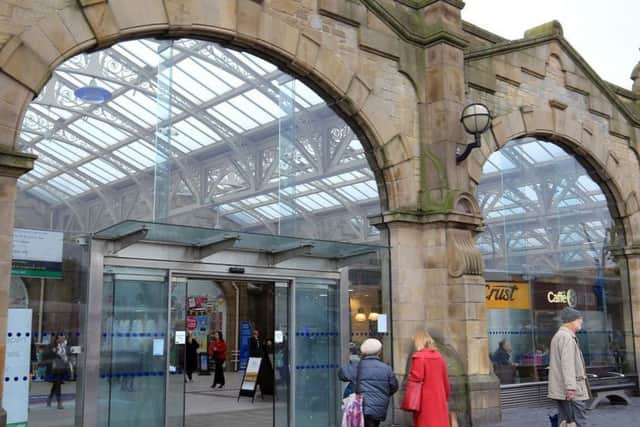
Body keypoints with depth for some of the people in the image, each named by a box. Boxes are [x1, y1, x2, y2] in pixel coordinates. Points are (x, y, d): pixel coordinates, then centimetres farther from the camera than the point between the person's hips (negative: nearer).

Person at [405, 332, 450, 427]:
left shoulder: (419, 357, -10)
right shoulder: (439, 356, 10)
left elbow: (415, 380, -14)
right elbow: (445, 380, 15)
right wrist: (445, 397, 25)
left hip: (425, 401, -6)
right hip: (439, 400, 6)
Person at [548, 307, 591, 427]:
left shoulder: (559, 336, 22)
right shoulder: (567, 337, -12)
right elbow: (567, 363, -21)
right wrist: (570, 386, -26)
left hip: (560, 390, 10)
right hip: (570, 391, -10)